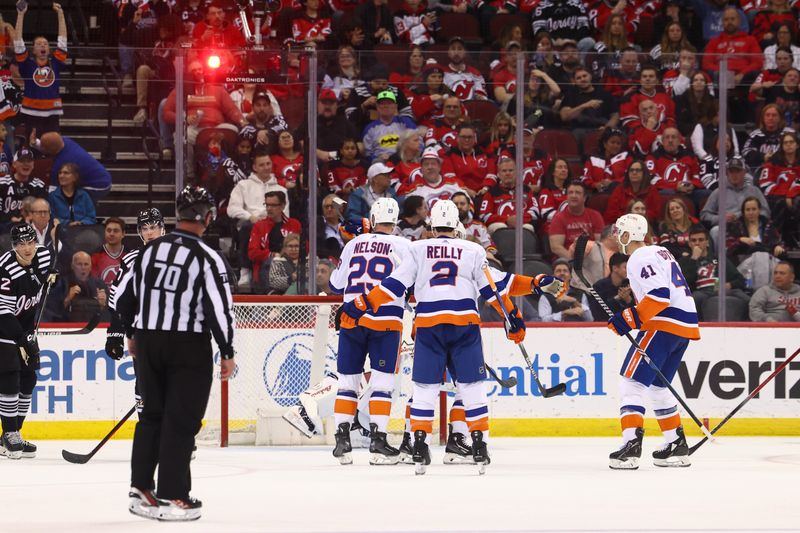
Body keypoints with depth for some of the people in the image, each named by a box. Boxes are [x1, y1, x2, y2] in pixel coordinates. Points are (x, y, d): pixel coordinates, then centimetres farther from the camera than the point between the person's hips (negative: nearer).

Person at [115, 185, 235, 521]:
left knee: (152, 414, 16)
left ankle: (140, 489, 16)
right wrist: (227, 353, -4)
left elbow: (123, 296, 11)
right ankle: (172, 497, -1)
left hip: (148, 341, 5)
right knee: (181, 420, -1)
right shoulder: (206, 258, -12)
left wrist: (133, 333, 26)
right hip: (189, 346, -5)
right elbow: (219, 308, -15)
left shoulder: (150, 251, 5)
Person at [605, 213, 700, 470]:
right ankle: (677, 446, 21)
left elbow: (659, 295, -21)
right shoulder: (660, 252, 22)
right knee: (657, 386, 21)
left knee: (632, 382, -11)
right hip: (686, 326, 10)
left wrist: (631, 318, -19)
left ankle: (631, 446, -22)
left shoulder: (640, 258, -9)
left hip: (664, 324, -10)